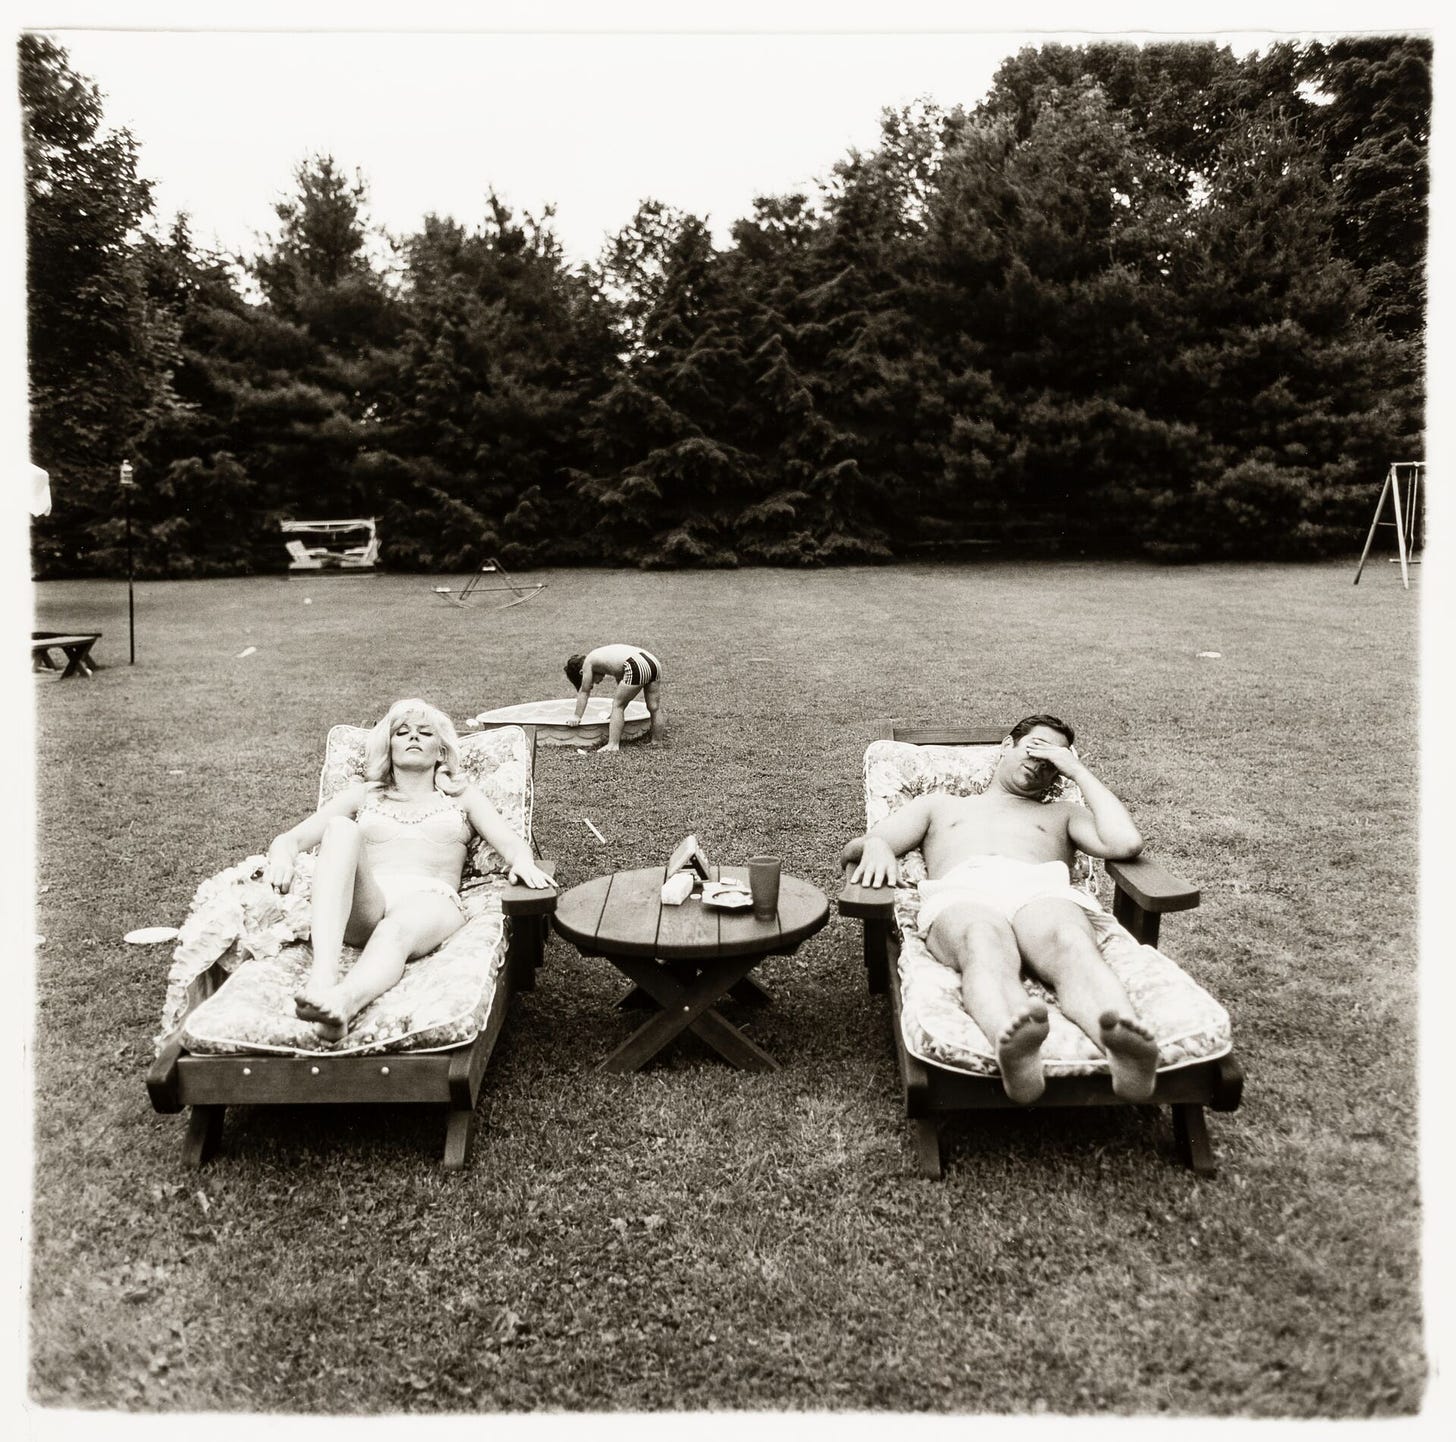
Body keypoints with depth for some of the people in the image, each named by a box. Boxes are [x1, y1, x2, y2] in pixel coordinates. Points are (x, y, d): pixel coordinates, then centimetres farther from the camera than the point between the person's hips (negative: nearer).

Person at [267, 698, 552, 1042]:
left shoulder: (462, 796, 28)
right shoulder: (362, 796, 30)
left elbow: (512, 843, 12)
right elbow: (290, 838, 19)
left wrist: (523, 861, -14)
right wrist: (283, 855, -8)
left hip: (430, 899, -1)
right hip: (362, 903, 1)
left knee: (398, 928, -38)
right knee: (341, 828, -30)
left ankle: (342, 1002, -72)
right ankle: (323, 973, -50)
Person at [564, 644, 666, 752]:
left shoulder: (588, 662, 16)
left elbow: (584, 692, 19)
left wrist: (577, 716, 26)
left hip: (637, 668, -8)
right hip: (654, 662, 8)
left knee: (617, 706, 5)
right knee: (654, 707, 15)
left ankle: (613, 745, 2)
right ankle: (657, 740, 23)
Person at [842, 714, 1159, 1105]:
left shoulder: (1062, 813, 40)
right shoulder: (939, 804, 39)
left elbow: (1125, 844, 16)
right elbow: (851, 850, 26)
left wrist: (1079, 771, 26)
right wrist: (874, 845, 0)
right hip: (961, 892, -1)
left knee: (1070, 944, -39)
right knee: (985, 945, -42)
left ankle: (1122, 1053, -70)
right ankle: (1013, 1050, -72)